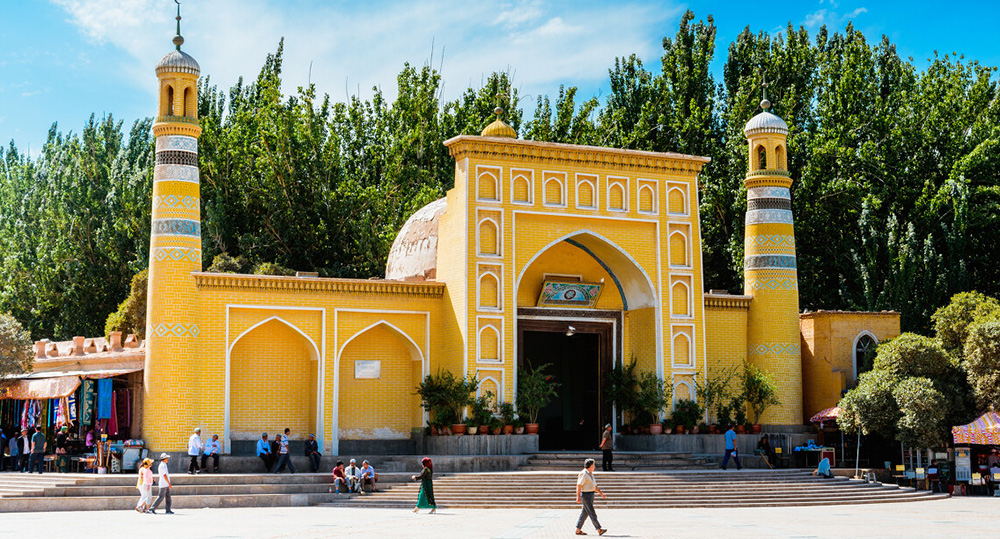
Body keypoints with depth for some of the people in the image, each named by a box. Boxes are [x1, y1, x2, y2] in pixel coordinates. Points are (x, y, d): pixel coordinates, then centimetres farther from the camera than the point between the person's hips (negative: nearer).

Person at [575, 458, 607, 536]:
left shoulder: (590, 474, 16)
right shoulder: (583, 474, -14)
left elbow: (594, 486, 22)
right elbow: (579, 486, -19)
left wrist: (601, 494, 14)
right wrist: (578, 497, -24)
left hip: (590, 496, 10)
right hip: (585, 495, -10)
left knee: (584, 513, 10)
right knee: (592, 513, -9)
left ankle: (578, 530, 13)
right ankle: (599, 530, -10)